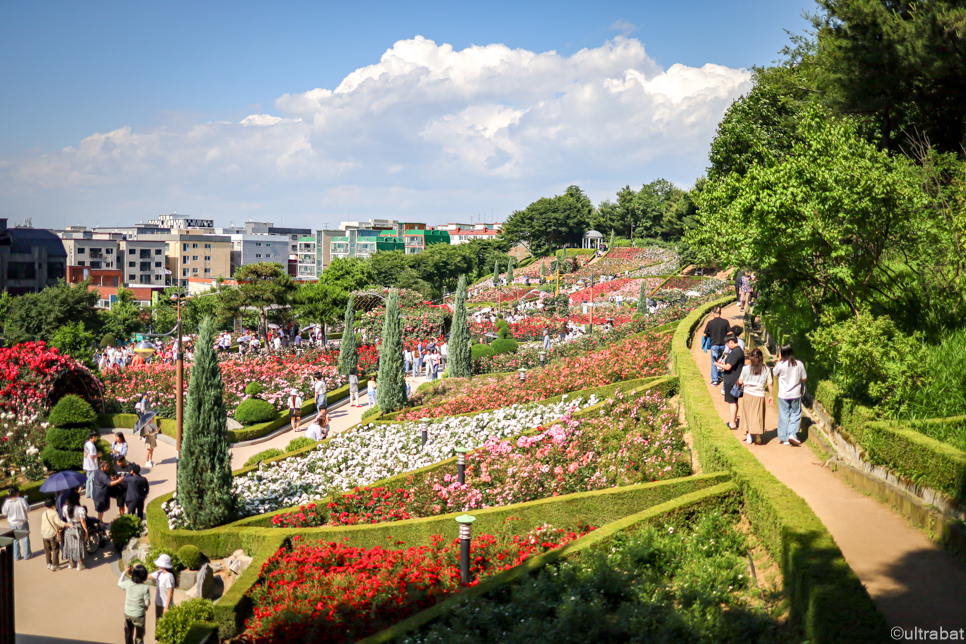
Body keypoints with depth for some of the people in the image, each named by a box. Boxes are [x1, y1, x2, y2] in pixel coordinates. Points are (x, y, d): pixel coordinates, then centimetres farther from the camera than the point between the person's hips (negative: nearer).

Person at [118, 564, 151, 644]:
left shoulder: (128, 583, -13)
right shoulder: (145, 588, -23)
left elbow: (119, 584, 10)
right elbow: (147, 603, -18)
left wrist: (125, 572, 13)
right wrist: (146, 606, 5)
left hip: (127, 613, 4)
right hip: (138, 615, -4)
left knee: (128, 634, 22)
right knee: (139, 636, 13)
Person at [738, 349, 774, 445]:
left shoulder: (745, 368, -5)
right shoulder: (766, 369, -3)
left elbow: (740, 382, -2)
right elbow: (769, 384, -1)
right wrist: (770, 396, 9)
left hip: (747, 395, 0)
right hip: (759, 396, 0)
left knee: (748, 415, 14)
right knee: (758, 416, 8)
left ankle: (748, 435, 17)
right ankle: (757, 436, 4)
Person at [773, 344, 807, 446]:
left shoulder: (781, 364, -14)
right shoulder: (799, 364, -7)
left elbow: (775, 374, 6)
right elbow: (804, 378, 1)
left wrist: (779, 360, 6)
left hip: (783, 395, -1)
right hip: (796, 394, 1)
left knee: (784, 416, 7)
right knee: (795, 414, 12)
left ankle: (785, 438, 10)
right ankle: (793, 433, -5)